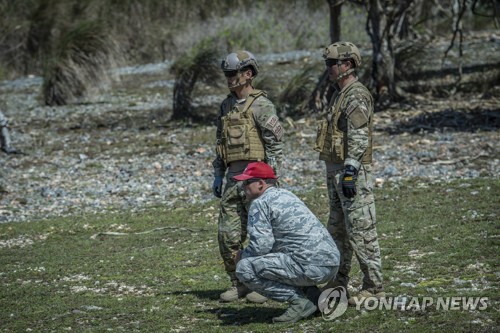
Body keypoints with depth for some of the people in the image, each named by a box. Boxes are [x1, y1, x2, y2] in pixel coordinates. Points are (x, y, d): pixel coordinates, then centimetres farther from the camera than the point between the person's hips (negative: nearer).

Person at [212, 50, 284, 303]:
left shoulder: (262, 106, -8)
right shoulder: (226, 106, 14)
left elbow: (276, 145, -11)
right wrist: (217, 176, 15)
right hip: (233, 178, 7)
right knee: (228, 234, 4)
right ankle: (238, 284, 14)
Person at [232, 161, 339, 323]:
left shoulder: (260, 203, -4)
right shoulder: (286, 194, 23)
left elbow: (261, 246, -13)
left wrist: (243, 255, 7)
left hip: (311, 267, -9)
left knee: (244, 269, -8)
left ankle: (299, 301, -8)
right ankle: (313, 295, 14)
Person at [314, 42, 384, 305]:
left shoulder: (357, 96, -13)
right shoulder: (339, 95, 19)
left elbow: (358, 138, -21)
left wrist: (349, 171, -27)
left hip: (353, 173, -11)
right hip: (335, 170, 11)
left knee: (361, 231, -8)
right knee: (338, 230, 15)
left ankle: (374, 287, -5)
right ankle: (338, 283, 23)